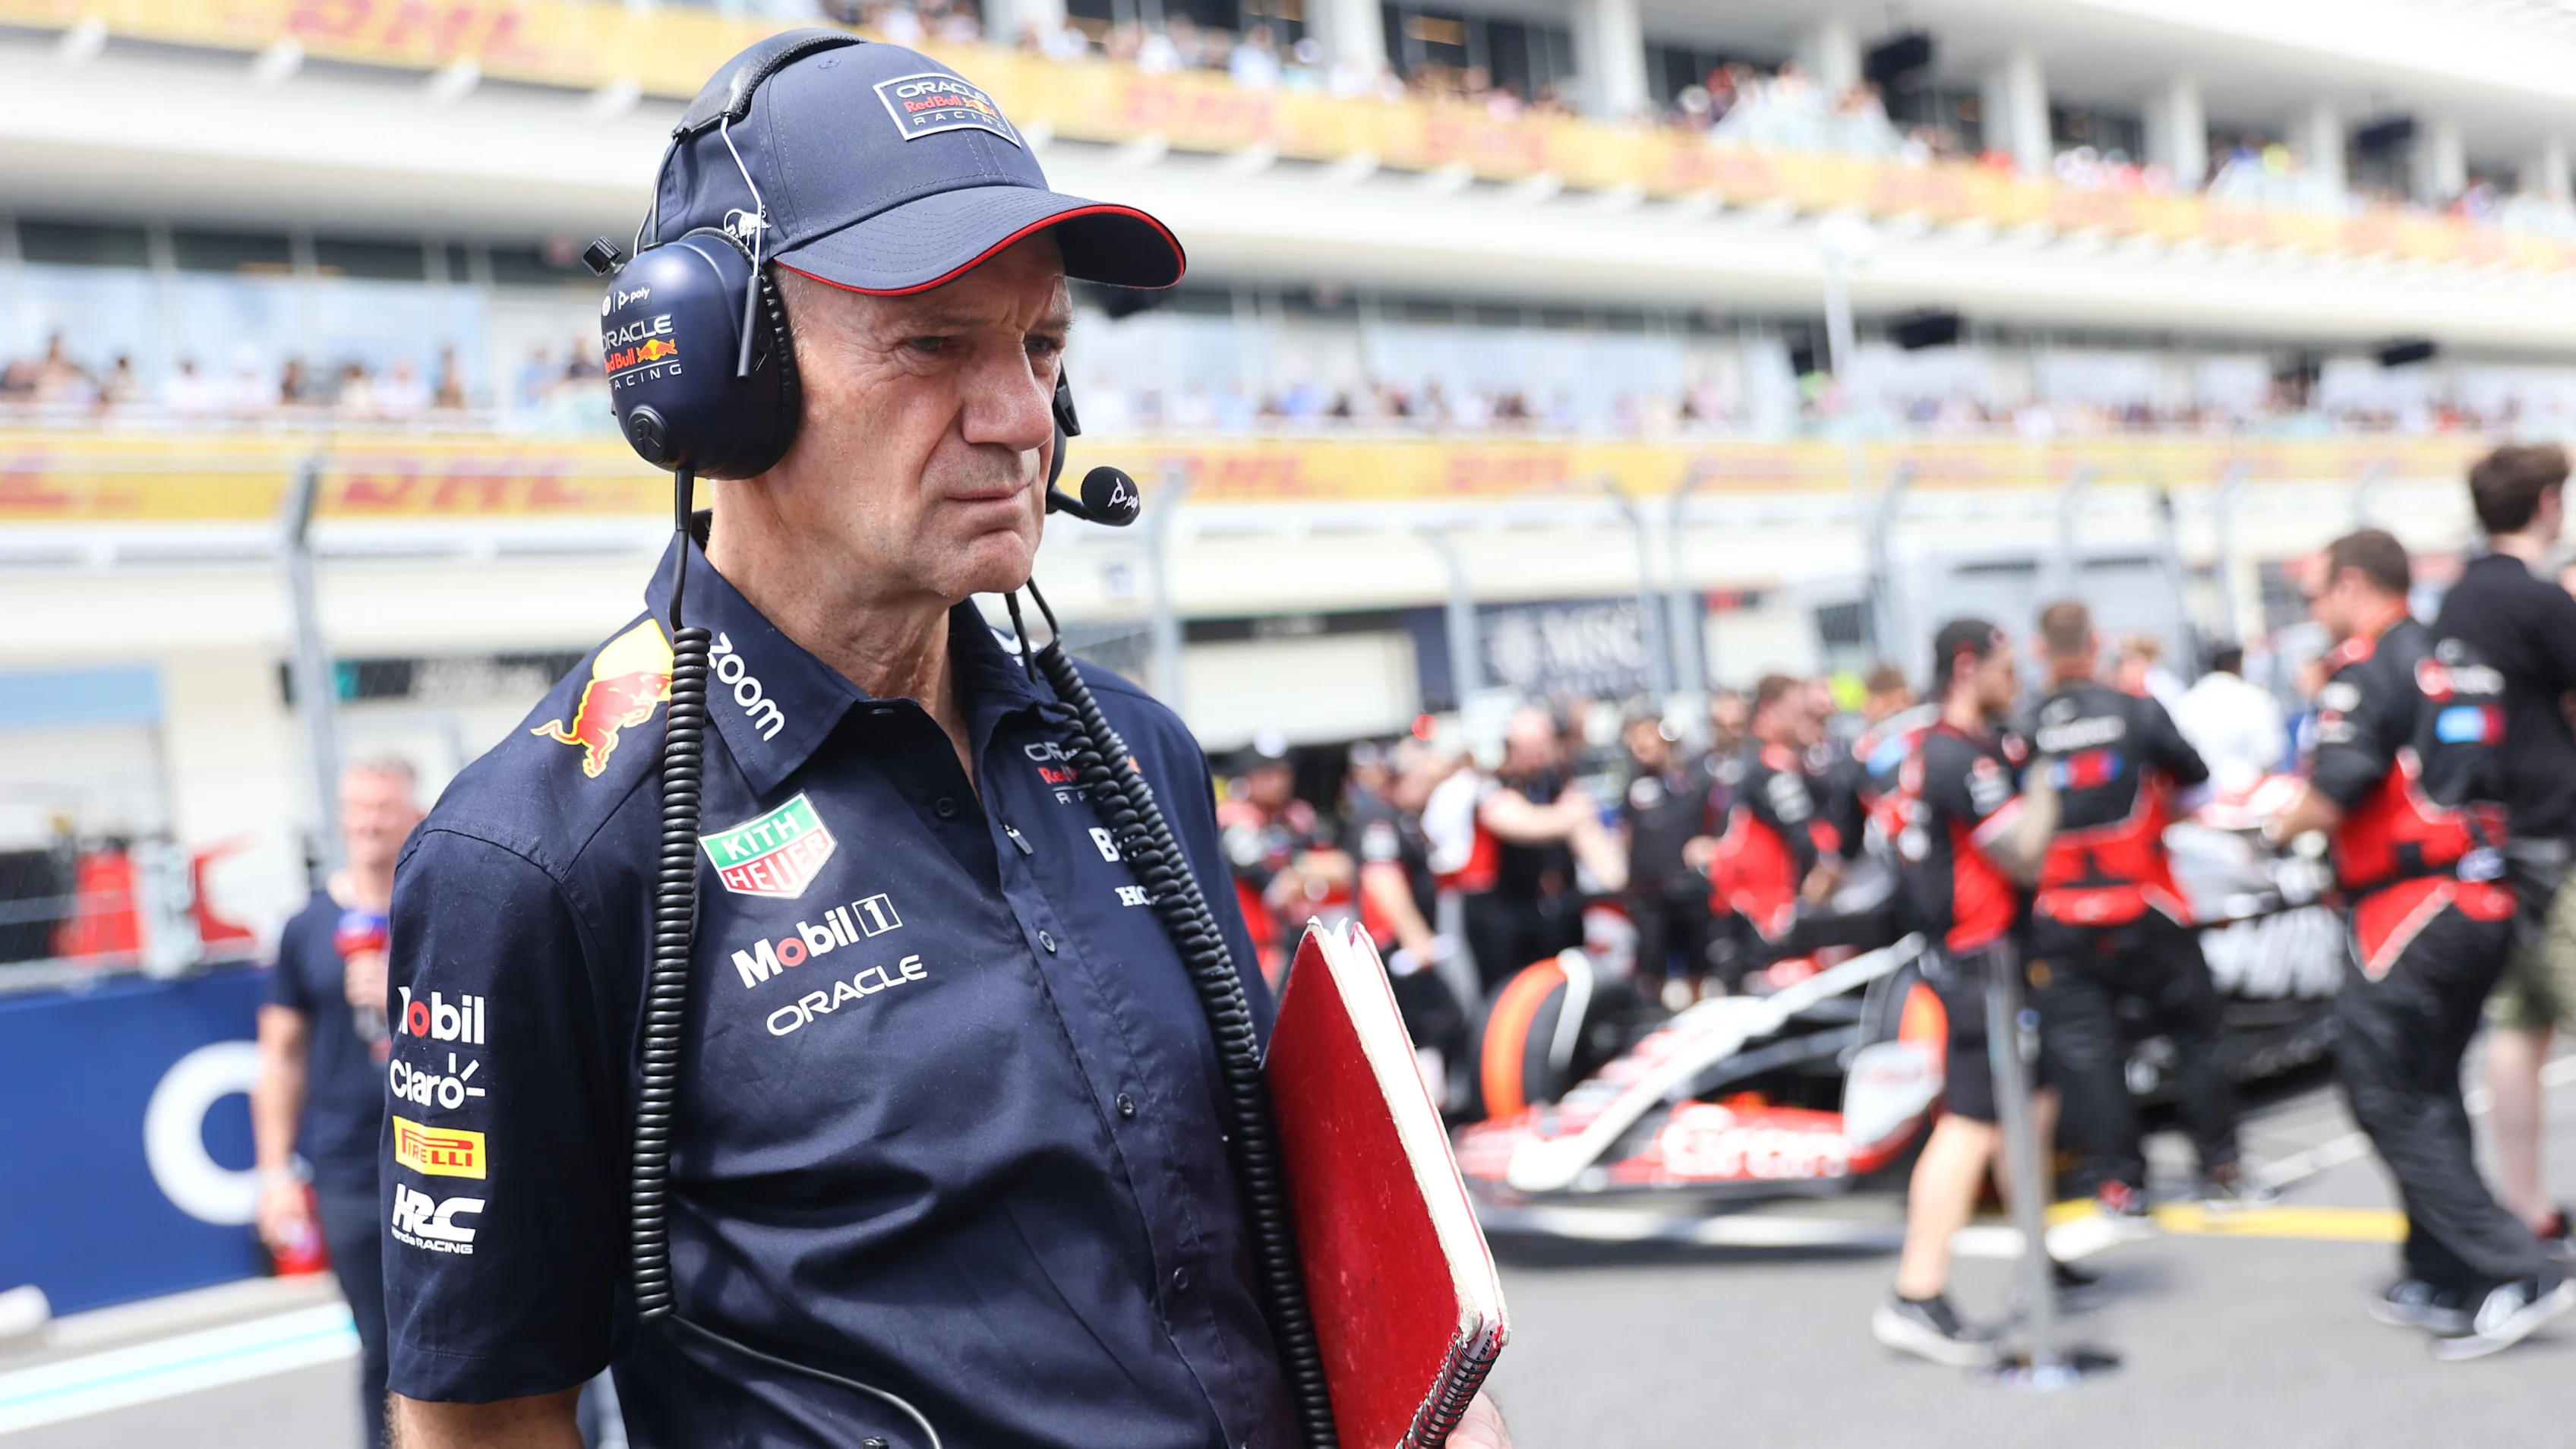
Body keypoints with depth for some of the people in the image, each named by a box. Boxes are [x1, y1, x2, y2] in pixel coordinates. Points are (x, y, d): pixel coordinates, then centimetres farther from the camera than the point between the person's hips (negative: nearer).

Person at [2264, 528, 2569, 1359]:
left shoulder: (2368, 668, -11)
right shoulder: (2465, 667, 15)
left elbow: (2332, 797, -19)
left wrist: (2278, 828, 2)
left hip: (2412, 912, -9)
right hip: (2484, 907, 9)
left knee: (2387, 1101, -3)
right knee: (2432, 1096, 17)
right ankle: (2441, 1282, 22)